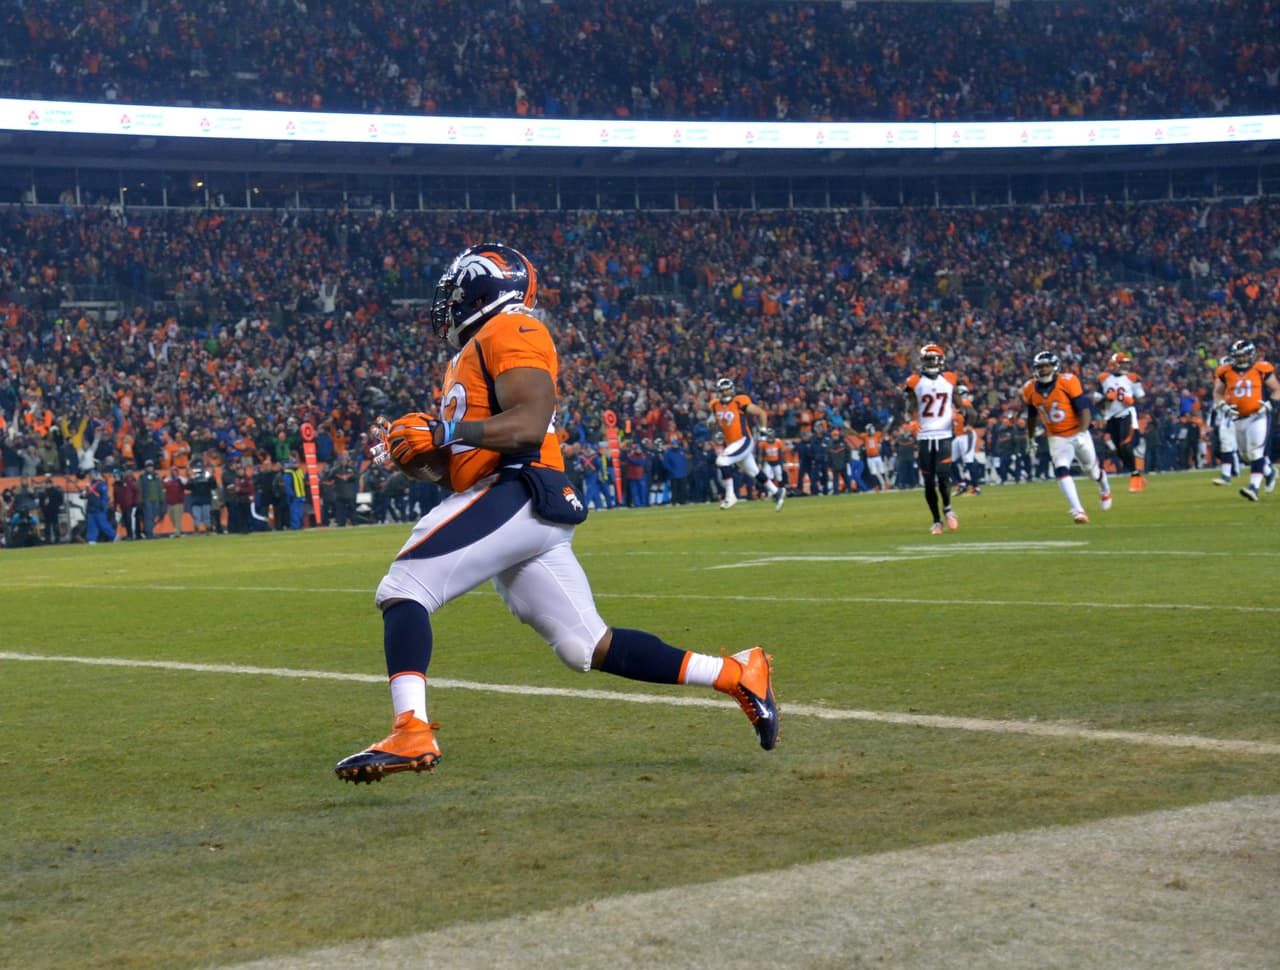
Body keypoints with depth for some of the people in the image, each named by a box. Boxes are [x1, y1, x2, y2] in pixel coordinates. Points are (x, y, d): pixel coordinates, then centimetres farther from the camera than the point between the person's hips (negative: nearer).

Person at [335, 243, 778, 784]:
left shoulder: (509, 333, -3)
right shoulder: (469, 357, 27)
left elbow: (529, 424, -18)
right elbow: (458, 464, 28)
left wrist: (443, 432, -20)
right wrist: (416, 448, 10)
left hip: (517, 494, -10)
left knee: (402, 591, -15)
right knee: (590, 648, 8)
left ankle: (411, 734, -27)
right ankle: (737, 675, 12)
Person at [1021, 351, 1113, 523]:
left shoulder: (1068, 382, -19)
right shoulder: (1030, 390, -6)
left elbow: (1084, 410, -19)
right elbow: (1032, 416, 12)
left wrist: (1082, 433, -31)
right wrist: (1030, 438, 22)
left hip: (1078, 433, -2)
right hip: (1057, 438, 2)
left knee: (1091, 468, 15)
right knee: (1061, 470, -20)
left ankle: (1104, 489, 50)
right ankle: (1078, 510, -20)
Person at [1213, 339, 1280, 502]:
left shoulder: (1262, 369, -5)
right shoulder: (1225, 372, 3)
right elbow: (1217, 393, 12)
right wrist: (1223, 406, -6)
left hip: (1258, 417, -5)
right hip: (1239, 419, 5)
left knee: (1256, 452, -16)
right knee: (1246, 455, 15)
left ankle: (1254, 487, -21)